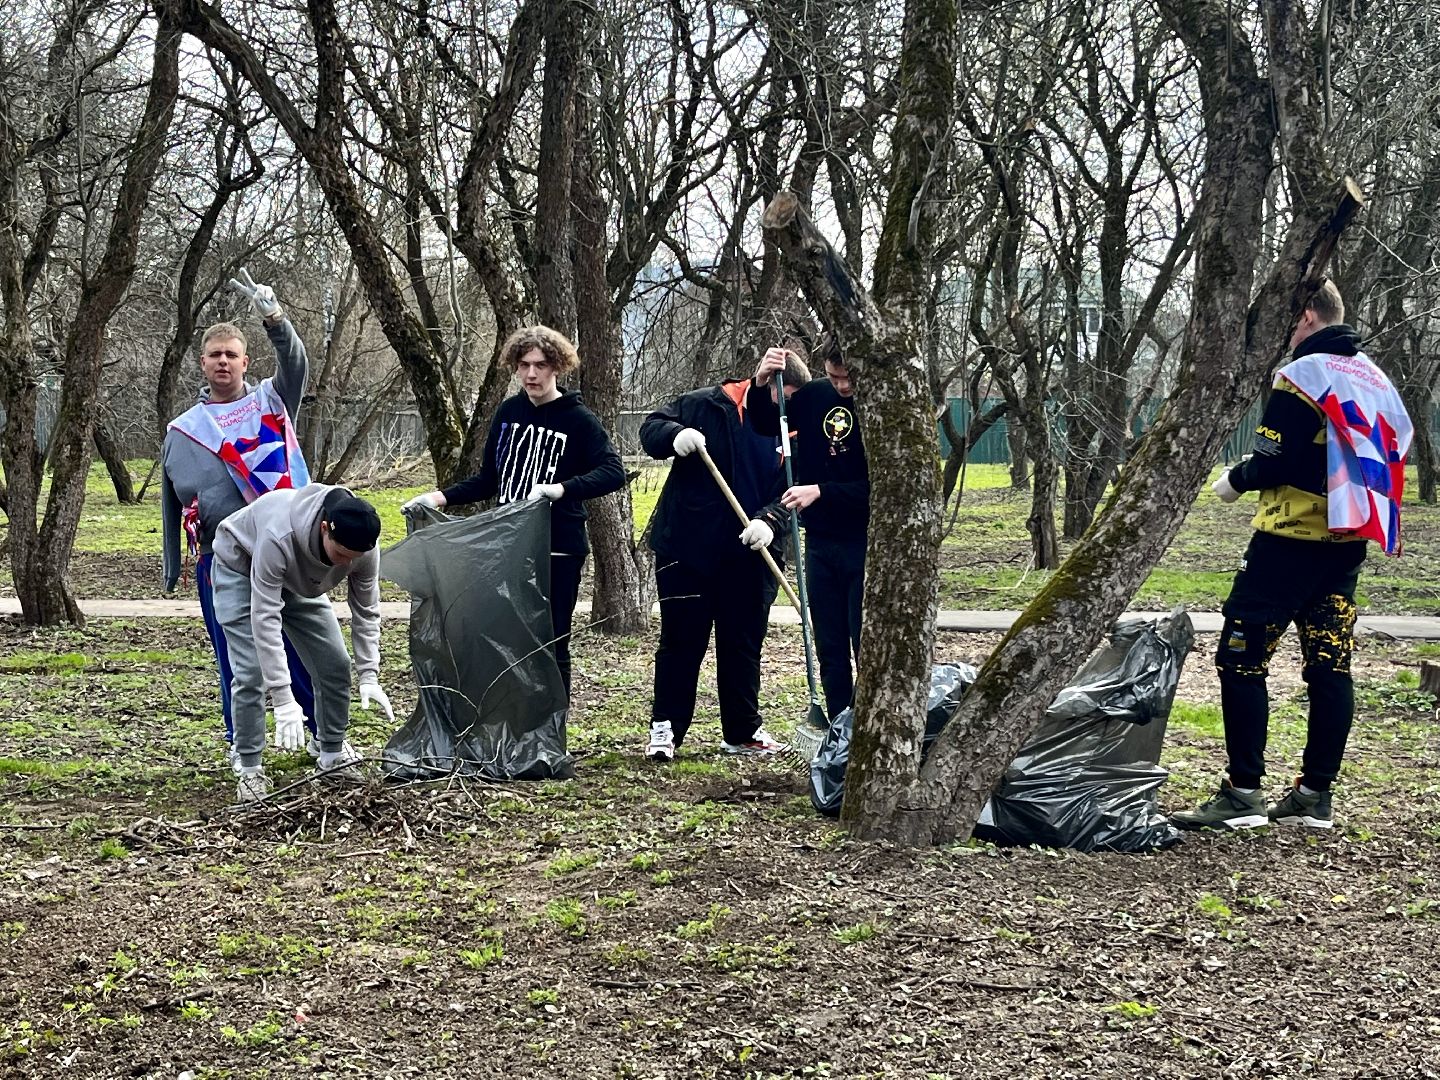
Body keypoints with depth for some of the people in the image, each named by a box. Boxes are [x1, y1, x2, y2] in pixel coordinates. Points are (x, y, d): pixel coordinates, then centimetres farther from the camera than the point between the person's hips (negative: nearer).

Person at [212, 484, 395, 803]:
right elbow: (265, 618, -44)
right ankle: (250, 770, -2)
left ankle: (332, 755, 17)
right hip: (242, 567, -5)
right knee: (251, 672, -17)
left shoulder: (362, 547, -29)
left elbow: (366, 612, -13)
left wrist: (368, 676, -21)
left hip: (298, 579, 5)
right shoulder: (279, 536, -46)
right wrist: (283, 700, -46)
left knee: (335, 664, -1)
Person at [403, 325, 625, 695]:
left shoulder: (578, 419, -7)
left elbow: (613, 472, -19)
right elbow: (489, 479, 16)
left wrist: (560, 489, -33)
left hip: (558, 552, -5)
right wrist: (440, 498, 3)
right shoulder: (509, 412, 9)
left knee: (552, 647, 1)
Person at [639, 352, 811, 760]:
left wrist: (769, 520, -20)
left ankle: (743, 730, 25)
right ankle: (664, 727, 12)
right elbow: (651, 428, -4)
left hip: (750, 556, 4)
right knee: (681, 642, 2)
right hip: (687, 549, -4)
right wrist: (676, 436, -27)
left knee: (744, 645, 13)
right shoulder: (704, 406, -4)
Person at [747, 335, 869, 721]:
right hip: (820, 541, 6)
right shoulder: (815, 395, 2)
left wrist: (821, 492, -19)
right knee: (830, 647, 11)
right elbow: (766, 424, 16)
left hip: (865, 544, -6)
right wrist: (761, 384, -2)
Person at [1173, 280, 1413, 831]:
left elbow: (1273, 462, -17)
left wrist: (1235, 480, 3)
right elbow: (1391, 455, 17)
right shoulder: (1375, 379, 14)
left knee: (1241, 659, -4)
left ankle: (1243, 793, -6)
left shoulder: (1304, 375, -12)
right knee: (1330, 665, 8)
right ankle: (1315, 794, 11)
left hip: (1290, 540, -8)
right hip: (1348, 542, 8)